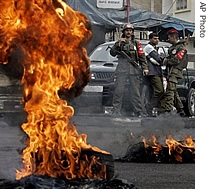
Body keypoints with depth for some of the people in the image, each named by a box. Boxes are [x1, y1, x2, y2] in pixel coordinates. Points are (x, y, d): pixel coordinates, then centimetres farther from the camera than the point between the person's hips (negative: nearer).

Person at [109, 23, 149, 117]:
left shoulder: (136, 43, 14)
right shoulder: (119, 42, 12)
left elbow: (142, 56, 12)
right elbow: (112, 53, 0)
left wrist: (144, 67, 1)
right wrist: (118, 43, -11)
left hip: (134, 70, 1)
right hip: (122, 70, -1)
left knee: (135, 92, 2)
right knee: (118, 91, -6)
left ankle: (138, 111, 4)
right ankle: (116, 111, -5)